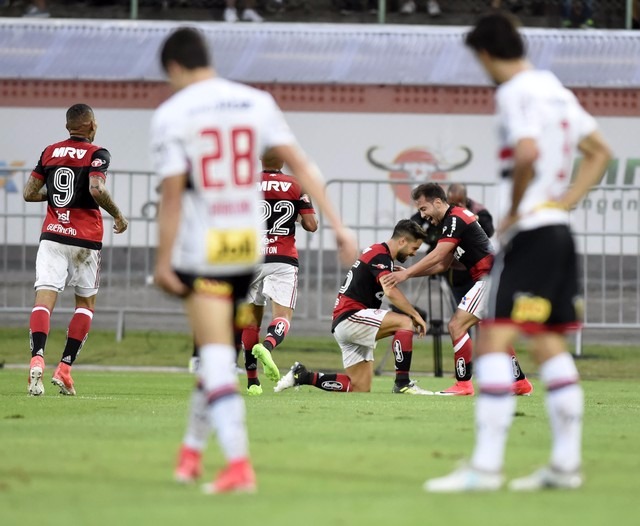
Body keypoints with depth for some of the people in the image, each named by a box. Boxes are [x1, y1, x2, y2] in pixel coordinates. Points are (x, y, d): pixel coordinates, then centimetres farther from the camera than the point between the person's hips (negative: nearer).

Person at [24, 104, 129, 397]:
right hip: (85, 240, -2)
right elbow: (97, 190, -21)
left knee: (44, 298, -8)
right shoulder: (96, 154, -5)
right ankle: (65, 368, 3)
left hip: (52, 235, 2)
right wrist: (118, 216, -6)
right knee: (86, 302, 14)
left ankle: (37, 358, -33)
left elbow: (29, 193, 9)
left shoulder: (50, 152, 9)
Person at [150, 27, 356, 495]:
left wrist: (164, 261, -7)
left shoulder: (171, 115, -8)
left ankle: (238, 464, -19)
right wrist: (338, 226, -1)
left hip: (202, 248, -5)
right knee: (219, 353, 21)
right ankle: (191, 452, 32)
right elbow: (300, 165, -1)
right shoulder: (256, 103, 4)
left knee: (216, 359, -7)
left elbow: (172, 196, -12)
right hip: (248, 244, 5)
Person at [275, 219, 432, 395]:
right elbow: (390, 291, -26)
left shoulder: (376, 252, 20)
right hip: (350, 317, -10)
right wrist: (415, 315, -21)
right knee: (405, 322, -22)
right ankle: (403, 383, -20)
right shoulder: (381, 256, -11)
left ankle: (301, 376, 9)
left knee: (361, 389, 4)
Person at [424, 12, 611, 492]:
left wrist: (513, 210, -16)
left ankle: (485, 466, -18)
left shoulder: (515, 93, -11)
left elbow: (527, 152, -29)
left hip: (530, 232, -9)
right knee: (550, 345, 13)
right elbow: (599, 153, 24)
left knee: (495, 340, -12)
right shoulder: (556, 89, 16)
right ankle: (566, 464, 14)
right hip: (559, 230, 9)